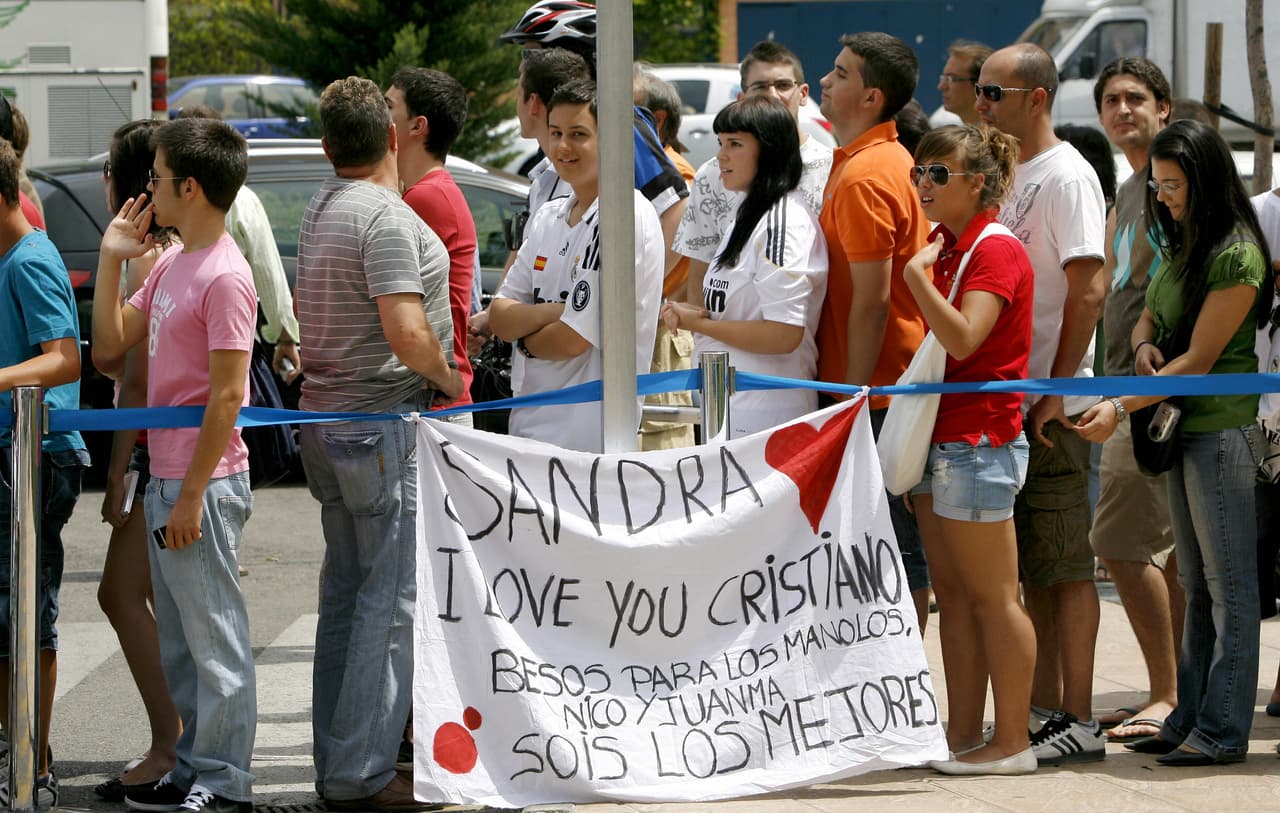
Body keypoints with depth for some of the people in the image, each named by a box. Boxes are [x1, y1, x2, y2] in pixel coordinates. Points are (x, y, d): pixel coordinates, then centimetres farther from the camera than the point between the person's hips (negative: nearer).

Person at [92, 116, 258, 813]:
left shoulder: (224, 277, -16)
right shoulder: (170, 264, 13)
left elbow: (227, 396, -18)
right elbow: (109, 348, 15)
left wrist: (192, 494, -19)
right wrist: (111, 259, 7)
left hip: (204, 483, -10)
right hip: (165, 478, 10)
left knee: (213, 634, -3)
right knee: (179, 638, 14)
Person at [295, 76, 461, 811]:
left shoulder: (323, 209, 12)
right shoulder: (386, 217, -17)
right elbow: (407, 334, -25)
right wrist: (451, 380, -6)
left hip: (330, 418, 10)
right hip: (387, 419, -10)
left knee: (347, 592, 14)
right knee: (391, 599, -7)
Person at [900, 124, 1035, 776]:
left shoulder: (995, 249, -12)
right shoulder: (941, 245, 15)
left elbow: (962, 338, -25)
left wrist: (917, 274, -21)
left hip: (979, 440, -10)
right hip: (938, 439, 10)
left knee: (992, 597, -5)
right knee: (952, 594, 10)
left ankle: (1012, 741, -1)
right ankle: (964, 736, 13)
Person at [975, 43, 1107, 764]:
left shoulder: (1066, 177, -12)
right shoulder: (1007, 175, 15)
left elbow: (1089, 292, -17)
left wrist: (1055, 394, -18)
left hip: (1052, 409, -9)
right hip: (1006, 404, 9)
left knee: (1066, 565, -6)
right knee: (1035, 568, 11)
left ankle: (1080, 722, -4)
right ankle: (1046, 708, 16)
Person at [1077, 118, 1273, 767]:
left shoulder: (1237, 256, -16)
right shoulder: (1182, 246, 13)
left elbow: (1200, 359, -18)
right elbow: (1148, 318, 22)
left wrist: (1121, 408, -20)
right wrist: (1144, 345, -3)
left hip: (1222, 428, -9)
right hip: (1181, 427, 9)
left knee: (1228, 584, -5)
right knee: (1196, 584, 12)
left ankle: (1223, 731, -3)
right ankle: (1190, 719, 16)